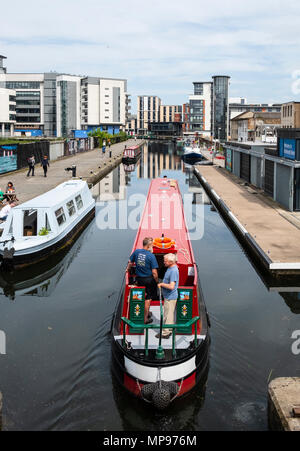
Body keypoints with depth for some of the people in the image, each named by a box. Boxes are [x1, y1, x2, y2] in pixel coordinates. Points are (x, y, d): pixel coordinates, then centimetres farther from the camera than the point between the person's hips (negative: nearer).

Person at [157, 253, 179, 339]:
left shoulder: (173, 271, -26)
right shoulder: (170, 268, 6)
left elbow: (171, 286, -31)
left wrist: (161, 284, -19)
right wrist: (162, 284, 11)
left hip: (170, 297, -10)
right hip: (168, 296, 10)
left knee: (168, 314, 0)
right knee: (170, 313, 20)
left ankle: (166, 333, 9)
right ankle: (170, 330, 32)